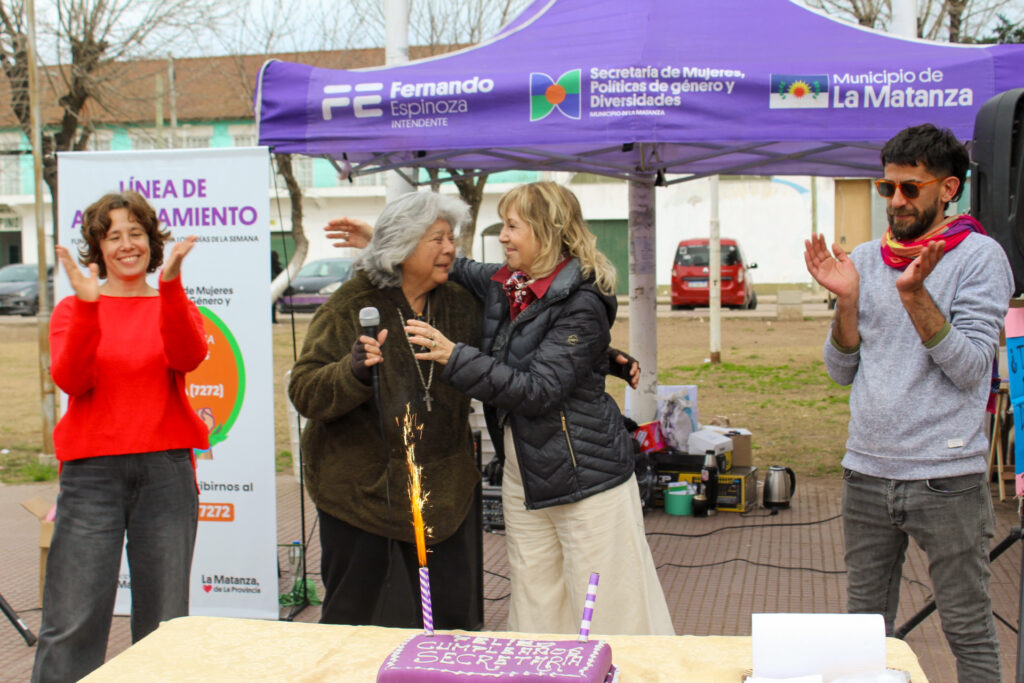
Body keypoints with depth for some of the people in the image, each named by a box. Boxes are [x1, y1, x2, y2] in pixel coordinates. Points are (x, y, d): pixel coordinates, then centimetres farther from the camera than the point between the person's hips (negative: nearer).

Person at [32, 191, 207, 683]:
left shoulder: (174, 306, 11)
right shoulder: (73, 309, 10)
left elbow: (188, 358, -12)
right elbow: (70, 379, -8)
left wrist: (170, 284, -24)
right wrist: (87, 306, -19)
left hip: (166, 469, 1)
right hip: (92, 471, -1)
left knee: (165, 617, 4)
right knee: (72, 619, -5)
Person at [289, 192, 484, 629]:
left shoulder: (461, 305, 6)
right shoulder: (350, 307, -8)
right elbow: (304, 392, -11)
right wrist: (352, 371, -32)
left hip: (445, 493, 4)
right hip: (362, 491, -4)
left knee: (453, 618, 6)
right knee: (358, 620, 5)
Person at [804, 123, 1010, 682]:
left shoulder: (979, 256, -3)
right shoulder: (865, 260, 10)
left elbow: (971, 367, -13)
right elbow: (841, 371, 8)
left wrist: (914, 295, -21)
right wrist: (846, 300, -7)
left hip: (947, 477, -4)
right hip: (867, 472, 4)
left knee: (969, 632, 5)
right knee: (865, 626, 13)